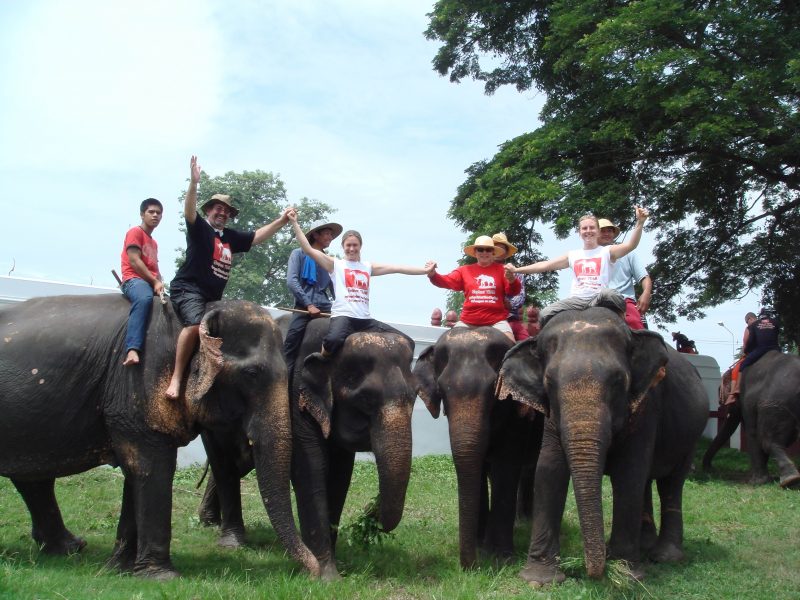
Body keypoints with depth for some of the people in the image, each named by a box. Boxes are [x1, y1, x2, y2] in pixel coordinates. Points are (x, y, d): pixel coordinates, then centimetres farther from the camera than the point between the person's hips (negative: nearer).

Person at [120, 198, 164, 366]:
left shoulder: (153, 243, 29)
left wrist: (160, 284, 0)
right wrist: (155, 281, -9)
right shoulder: (135, 232, 6)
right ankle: (132, 350, -55)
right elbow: (134, 260, -7)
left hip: (152, 283, 9)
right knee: (144, 299, -40)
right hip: (135, 279, -9)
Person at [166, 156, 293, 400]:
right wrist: (194, 183, -31)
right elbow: (189, 212, -17)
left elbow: (258, 236, 25)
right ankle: (176, 379, -32)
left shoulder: (231, 237, 20)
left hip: (212, 296, 8)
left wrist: (281, 221, 16)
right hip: (187, 289, -8)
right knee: (196, 324, -32)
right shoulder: (199, 228, 2)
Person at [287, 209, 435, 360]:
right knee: (333, 339, -41)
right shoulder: (335, 264, 11)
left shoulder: (368, 267, 23)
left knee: (407, 343, -5)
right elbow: (308, 249, 2)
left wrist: (425, 270, 13)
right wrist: (294, 223, -3)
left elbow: (397, 268, 19)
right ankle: (321, 361, -10)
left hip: (365, 320, 5)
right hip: (343, 316, -5)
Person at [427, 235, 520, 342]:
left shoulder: (501, 269, 7)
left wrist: (512, 279, -26)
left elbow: (513, 292, -2)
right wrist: (432, 274, -20)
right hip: (468, 321, 2)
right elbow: (446, 281, 2)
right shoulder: (465, 270, 12)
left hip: (496, 320, -2)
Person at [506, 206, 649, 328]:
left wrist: (640, 223, -25)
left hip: (599, 298, -3)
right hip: (576, 300, 3)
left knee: (609, 295, -40)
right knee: (545, 315, -23)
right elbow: (546, 265, 18)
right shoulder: (572, 255, 21)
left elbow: (630, 245, -8)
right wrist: (517, 270, 12)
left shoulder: (607, 252, 11)